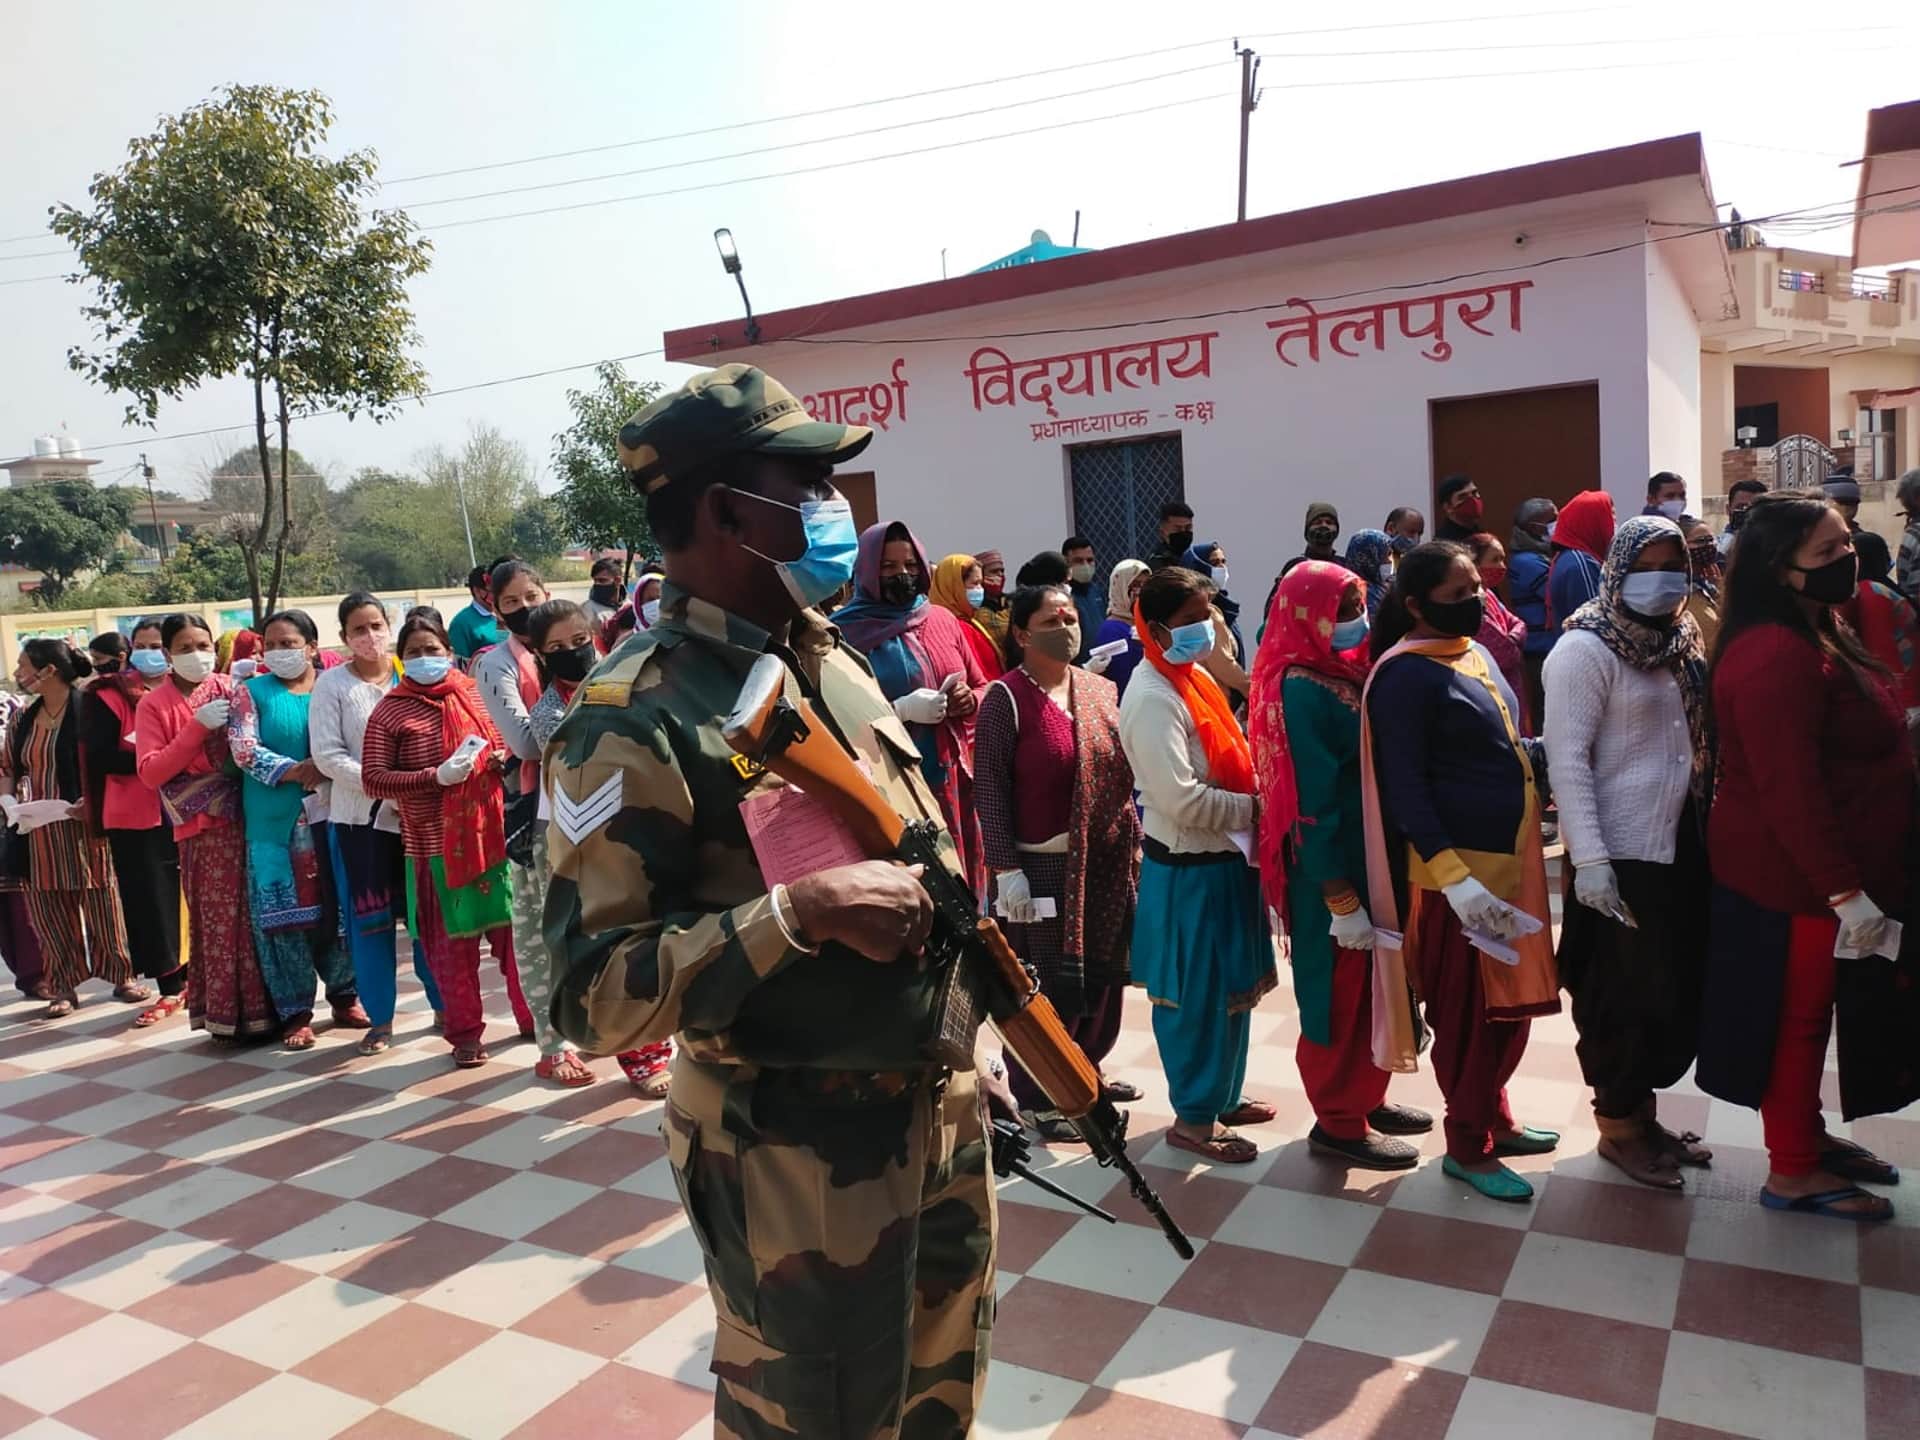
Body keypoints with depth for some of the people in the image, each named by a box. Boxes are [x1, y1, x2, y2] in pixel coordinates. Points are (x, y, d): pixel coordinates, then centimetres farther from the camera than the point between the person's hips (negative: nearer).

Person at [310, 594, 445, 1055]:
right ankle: (380, 1018, 16)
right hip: (359, 817, -1)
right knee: (370, 919, 5)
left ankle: (443, 1004, 20)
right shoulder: (332, 685, -2)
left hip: (417, 812, 1)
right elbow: (328, 756, -8)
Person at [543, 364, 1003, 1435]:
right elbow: (594, 995, -23)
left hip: (941, 1112, 8)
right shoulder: (637, 721, -20)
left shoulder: (835, 661, 5)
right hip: (799, 1154, -7)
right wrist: (796, 912, -30)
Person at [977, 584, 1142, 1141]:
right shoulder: (1006, 698, -10)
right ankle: (1035, 1098, 15)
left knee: (1102, 975, 15)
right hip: (1042, 867, -6)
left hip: (1107, 861, 6)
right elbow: (989, 790, -12)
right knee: (1046, 984, 0)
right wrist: (1006, 869, -16)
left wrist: (1134, 843, 10)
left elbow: (1121, 771, 14)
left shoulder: (1102, 689, 8)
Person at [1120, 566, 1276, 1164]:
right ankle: (1194, 1119, 19)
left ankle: (1222, 1095, 36)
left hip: (1224, 857, 9)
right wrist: (1254, 807, -16)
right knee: (1198, 996, 4)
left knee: (1231, 987, 20)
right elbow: (1182, 798, -27)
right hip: (1188, 868, -9)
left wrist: (1255, 802, 2)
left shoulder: (1195, 678, 8)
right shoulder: (1153, 698, -21)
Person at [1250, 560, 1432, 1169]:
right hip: (1334, 872, -9)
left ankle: (1365, 1099, 36)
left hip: (1372, 858, 9)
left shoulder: (1344, 673, 8)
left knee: (1374, 987, 19)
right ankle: (1338, 1124, 21)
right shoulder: (1302, 691, -20)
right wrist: (1340, 900, -20)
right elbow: (1311, 805, -22)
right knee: (1341, 995, 5)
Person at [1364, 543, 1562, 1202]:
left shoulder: (1474, 652, 10)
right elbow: (1404, 789, -21)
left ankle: (1493, 1116, 38)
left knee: (1510, 1001, 19)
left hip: (1509, 857, 9)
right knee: (1468, 1012, 5)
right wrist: (1455, 877, -25)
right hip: (1457, 867, -9)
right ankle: (1468, 1147, 21)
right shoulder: (1405, 676, -17)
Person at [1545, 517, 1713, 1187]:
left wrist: (1713, 826, 10)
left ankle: (1644, 1111, 33)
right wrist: (1589, 860, -23)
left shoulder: (1681, 642, 9)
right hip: (1622, 855, -7)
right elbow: (1567, 758, -18)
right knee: (1624, 998, 4)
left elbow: (1701, 741, 17)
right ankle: (1618, 1125, 23)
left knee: (1681, 991, 15)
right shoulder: (1586, 649, -14)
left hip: (1683, 845, 8)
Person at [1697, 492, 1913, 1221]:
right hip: (1794, 878, -10)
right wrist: (1844, 891, -26)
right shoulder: (1777, 656, -25)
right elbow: (1788, 789, -29)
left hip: (1815, 871, 10)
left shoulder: (1816, 636, 10)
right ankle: (1792, 1172, 19)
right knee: (1796, 1017, 4)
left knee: (1811, 1013, 21)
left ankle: (1807, 1136, 37)